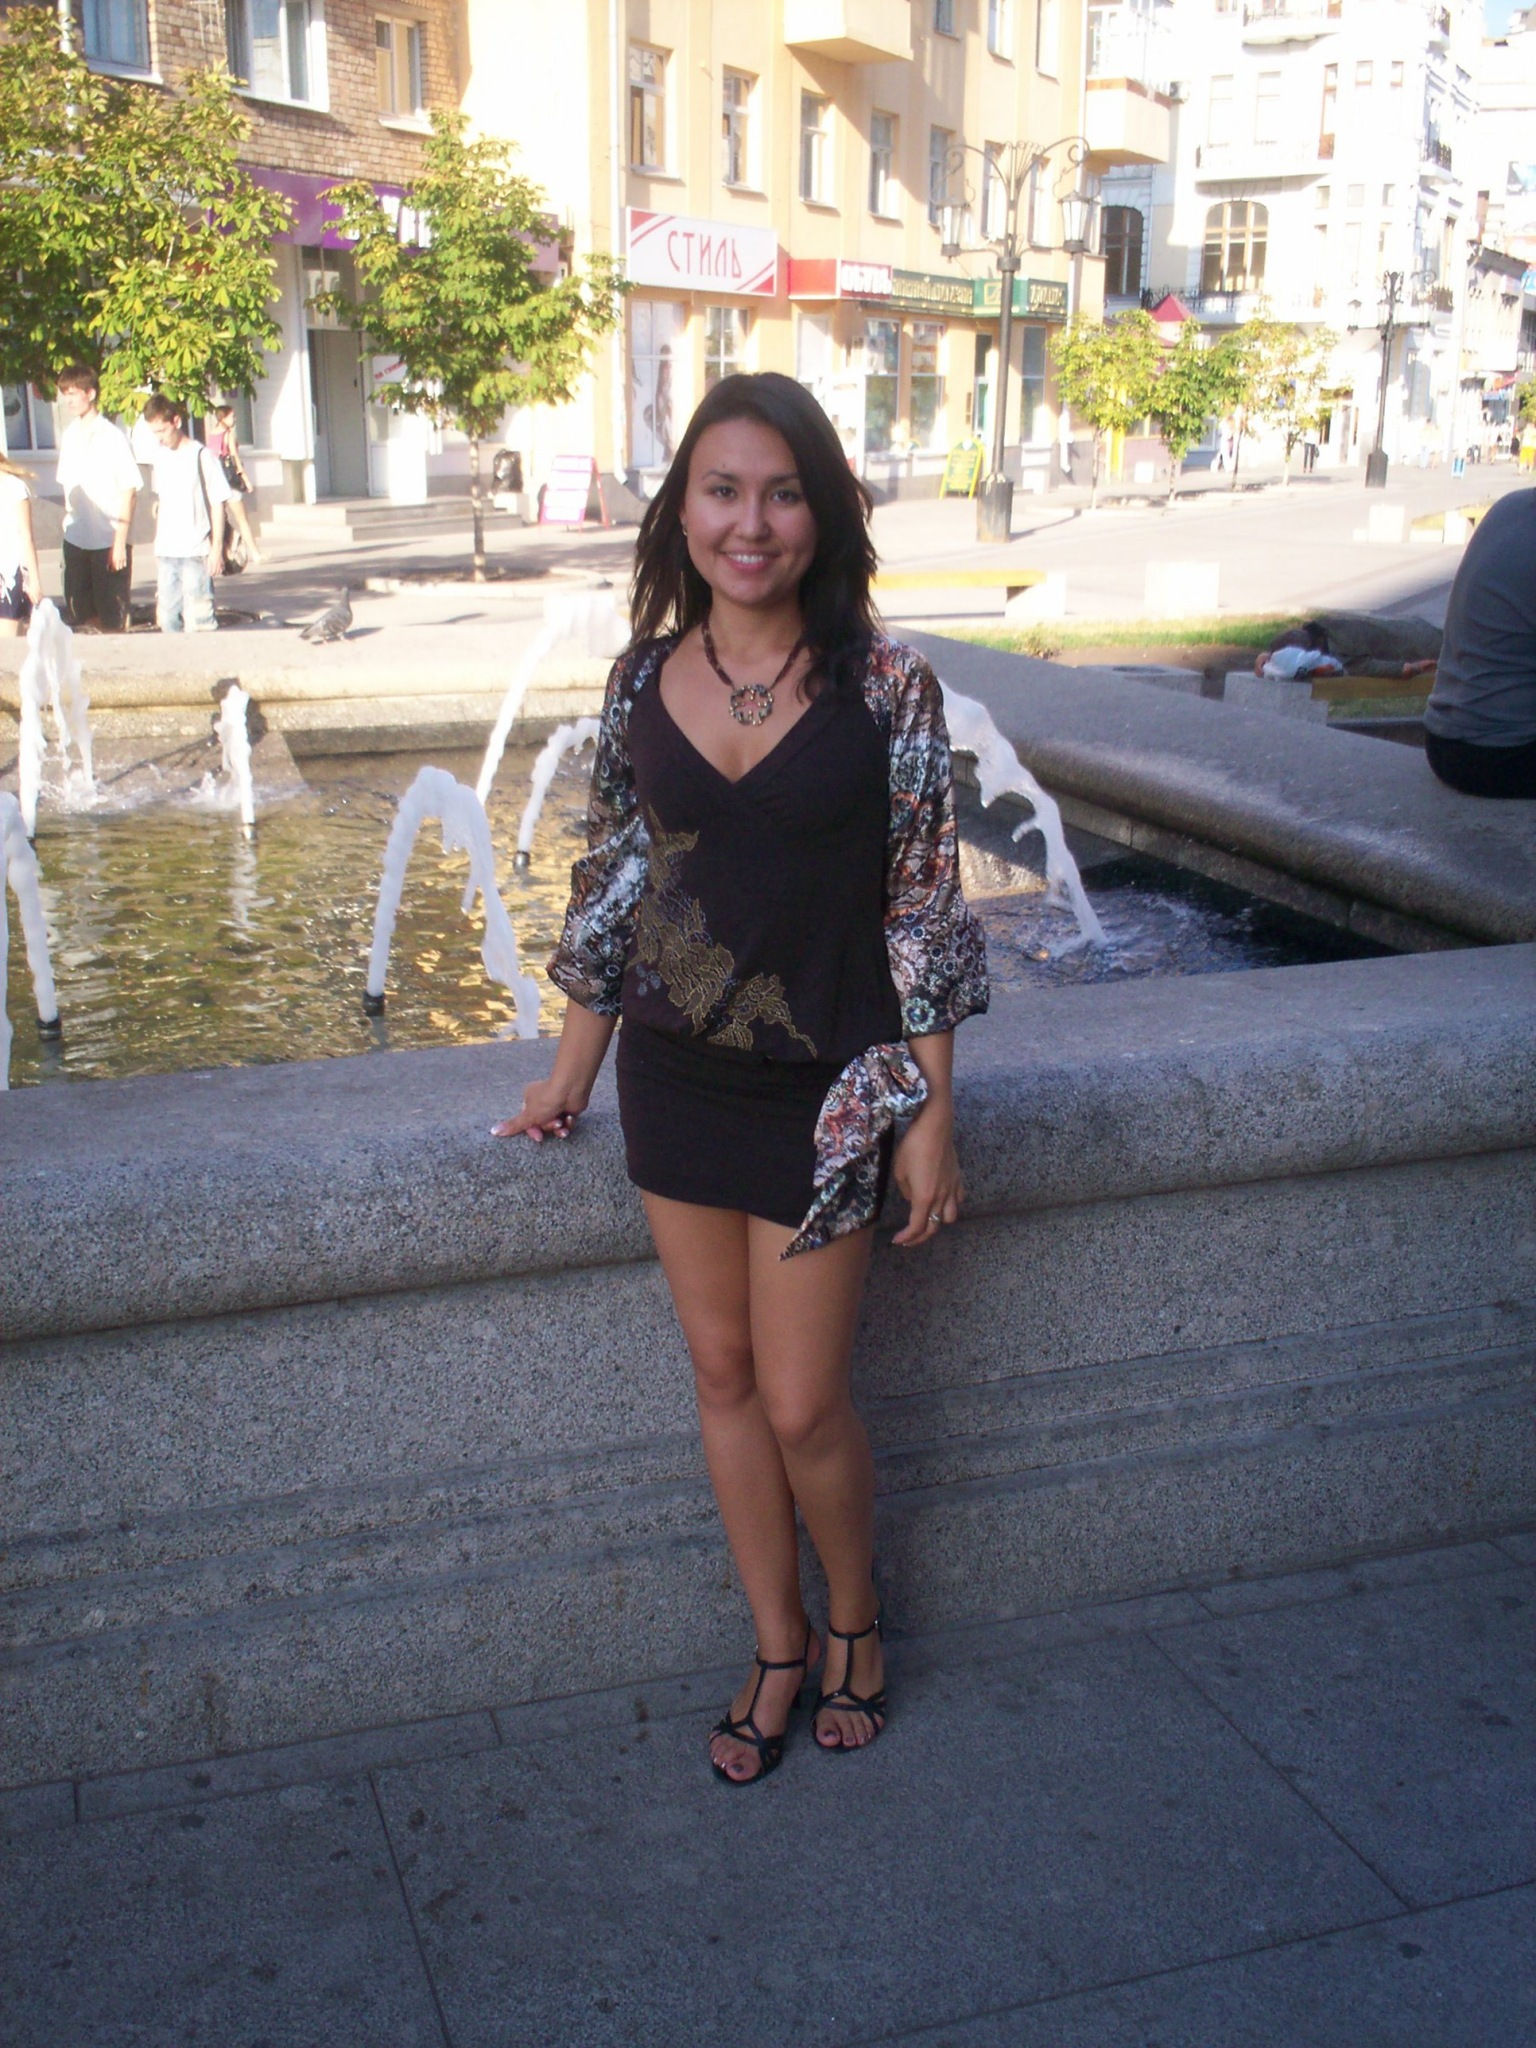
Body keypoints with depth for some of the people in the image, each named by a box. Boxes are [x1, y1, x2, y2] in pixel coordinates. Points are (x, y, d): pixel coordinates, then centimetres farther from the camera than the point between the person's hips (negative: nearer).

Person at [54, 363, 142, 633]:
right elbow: (66, 484, 16)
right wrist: (68, 522, 9)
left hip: (109, 540, -6)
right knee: (80, 614, 8)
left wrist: (120, 542, -13)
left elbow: (128, 489, -11)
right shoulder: (68, 436, 8)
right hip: (75, 539, 6)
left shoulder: (112, 436, -10)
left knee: (112, 619, -1)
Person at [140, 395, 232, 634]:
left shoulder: (201, 456, -7)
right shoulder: (161, 457, 11)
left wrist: (217, 547, -9)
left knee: (197, 618, -9)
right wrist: (157, 544, 15)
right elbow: (161, 502, 18)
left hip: (196, 552, -6)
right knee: (167, 615, 8)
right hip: (166, 552, 6)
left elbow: (218, 503, -6)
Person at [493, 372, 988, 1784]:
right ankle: (779, 1651, 33)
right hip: (676, 1075, 4)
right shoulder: (645, 677, 0)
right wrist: (574, 1069, 12)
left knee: (802, 1405, 3)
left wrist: (932, 1116, -8)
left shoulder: (885, 687, -11)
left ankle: (853, 1618, 34)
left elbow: (924, 905, -8)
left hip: (825, 1088, -4)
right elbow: (613, 876, 9)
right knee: (723, 1375, 14)